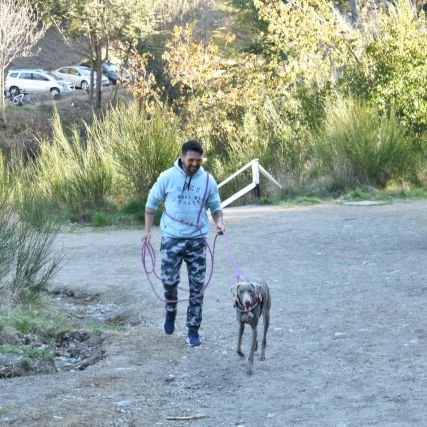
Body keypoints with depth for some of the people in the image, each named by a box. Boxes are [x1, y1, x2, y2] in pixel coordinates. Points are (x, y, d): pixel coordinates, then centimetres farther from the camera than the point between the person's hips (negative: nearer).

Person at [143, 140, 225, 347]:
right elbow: (152, 202, 5)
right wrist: (148, 229, 1)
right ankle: (171, 311, 27)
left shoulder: (208, 180, -1)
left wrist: (219, 221, -11)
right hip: (172, 238, -1)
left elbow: (215, 206, 9)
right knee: (169, 280, -5)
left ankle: (193, 329, 11)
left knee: (197, 286, 2)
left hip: (197, 240, 1)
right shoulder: (167, 177, -5)